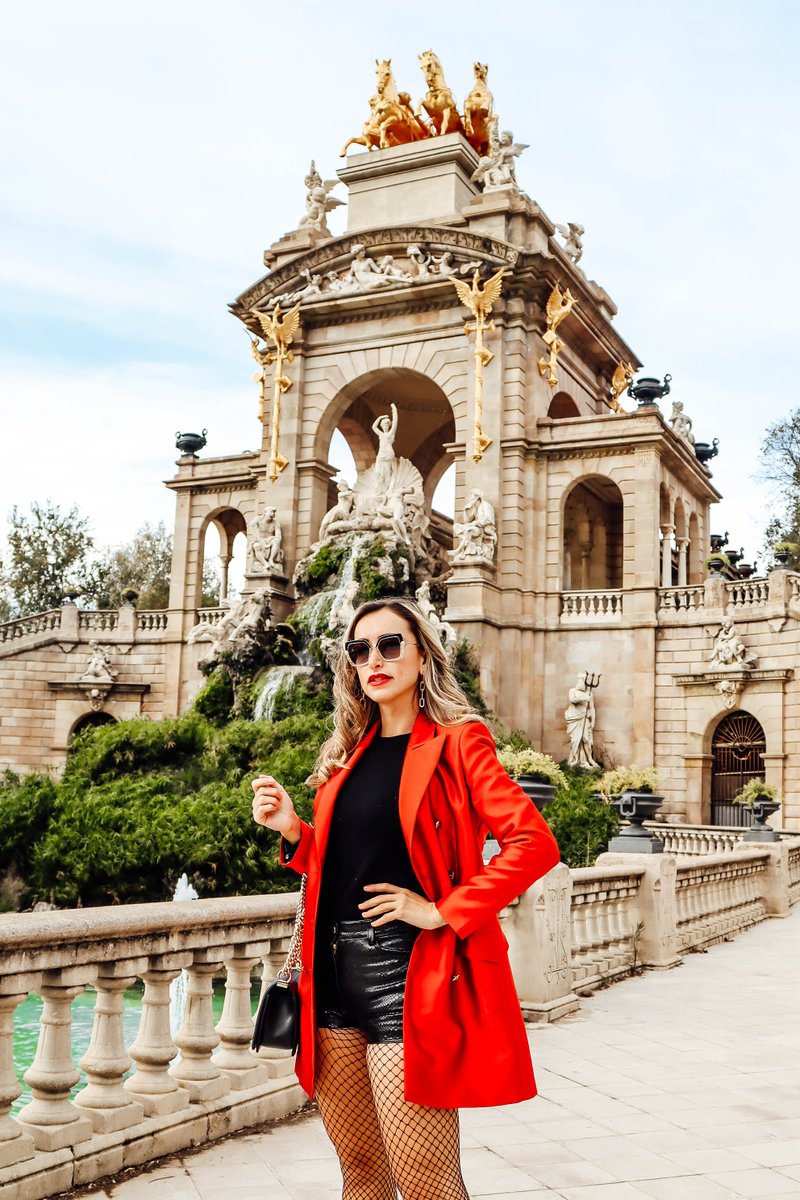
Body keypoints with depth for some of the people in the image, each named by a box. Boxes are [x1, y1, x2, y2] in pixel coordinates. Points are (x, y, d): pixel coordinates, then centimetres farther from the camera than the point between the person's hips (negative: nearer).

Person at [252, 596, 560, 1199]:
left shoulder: (457, 744, -5)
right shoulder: (349, 753, 14)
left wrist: (444, 913, -15)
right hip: (336, 974, 7)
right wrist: (294, 831, 3)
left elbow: (534, 843, -15)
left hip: (409, 975, -6)